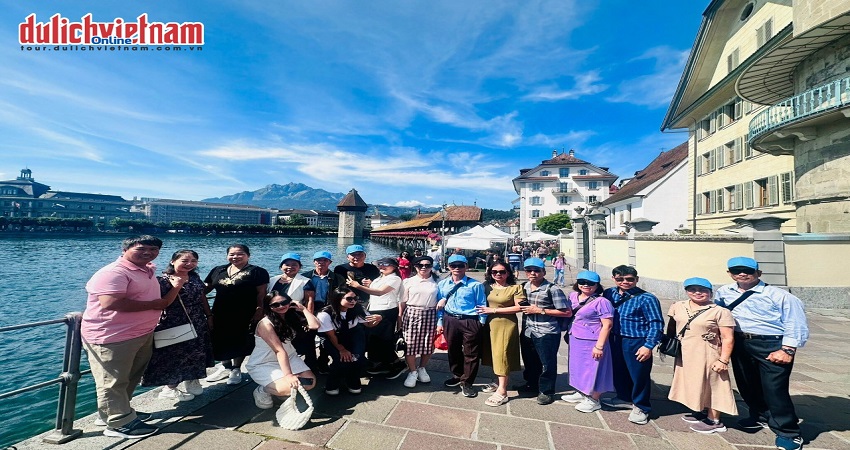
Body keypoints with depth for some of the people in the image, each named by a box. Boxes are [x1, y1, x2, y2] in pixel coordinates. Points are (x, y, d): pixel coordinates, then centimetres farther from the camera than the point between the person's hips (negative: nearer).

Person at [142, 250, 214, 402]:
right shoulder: (163, 280, -15)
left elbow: (202, 297, 11)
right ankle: (170, 387, 28)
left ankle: (190, 381, 38)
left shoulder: (195, 277, 4)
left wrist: (209, 316, 12)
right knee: (173, 354, 8)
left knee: (195, 353, 18)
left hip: (197, 324, 7)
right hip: (173, 325, -6)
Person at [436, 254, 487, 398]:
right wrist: (439, 322, 6)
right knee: (453, 350, 19)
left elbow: (482, 305, -4)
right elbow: (439, 305, 9)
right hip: (450, 321, 4)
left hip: (470, 322, -3)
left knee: (471, 353, 7)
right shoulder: (442, 284, 3)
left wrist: (481, 324, -7)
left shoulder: (475, 285, -9)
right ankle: (457, 376, 42)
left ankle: (467, 382, 26)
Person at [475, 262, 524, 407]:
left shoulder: (515, 288, -8)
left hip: (507, 324, -5)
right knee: (494, 354, 12)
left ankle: (502, 392, 3)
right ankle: (498, 382, 30)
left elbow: (519, 308, -14)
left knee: (502, 355, -3)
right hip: (491, 324, 5)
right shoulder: (487, 286, 4)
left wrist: (494, 310, -15)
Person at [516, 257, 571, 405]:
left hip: (547, 333, -6)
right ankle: (532, 384, 43)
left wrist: (540, 311, -17)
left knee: (547, 364, 8)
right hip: (527, 332, 6)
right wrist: (523, 308, 0)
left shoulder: (552, 289, -13)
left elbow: (567, 312, -15)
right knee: (529, 361, 21)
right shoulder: (524, 287, 5)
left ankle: (546, 391, 28)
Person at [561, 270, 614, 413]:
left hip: (591, 342, -7)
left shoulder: (601, 302, -18)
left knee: (592, 370, 6)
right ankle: (581, 393, 38)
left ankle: (594, 400, 25)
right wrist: (568, 332, 17)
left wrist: (599, 346, -20)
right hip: (575, 340, 7)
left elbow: (607, 325, -18)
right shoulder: (573, 296, 3)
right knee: (578, 367, 19)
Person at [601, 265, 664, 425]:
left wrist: (648, 346, -16)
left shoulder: (646, 299, -14)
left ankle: (640, 407, 27)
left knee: (639, 375, 5)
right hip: (616, 340, 6)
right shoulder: (609, 293, 0)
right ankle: (624, 398, 42)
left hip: (637, 343, -6)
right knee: (619, 371, 20)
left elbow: (656, 324, -12)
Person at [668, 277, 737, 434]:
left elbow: (728, 338, -12)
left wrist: (723, 360, -15)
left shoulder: (720, 311, -12)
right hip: (684, 355, 6)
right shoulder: (678, 307, 3)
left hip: (707, 356, -5)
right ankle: (698, 412, 35)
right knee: (692, 385, 18)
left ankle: (714, 421, 22)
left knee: (710, 385, 7)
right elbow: (671, 328, 11)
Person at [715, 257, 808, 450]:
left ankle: (788, 433, 17)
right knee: (746, 385, 18)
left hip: (772, 345, -5)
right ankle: (759, 416, 41)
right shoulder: (723, 293, 3)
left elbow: (795, 324, -11)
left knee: (774, 389, -3)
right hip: (740, 344, 5)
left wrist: (787, 349, -17)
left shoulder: (778, 295, -10)